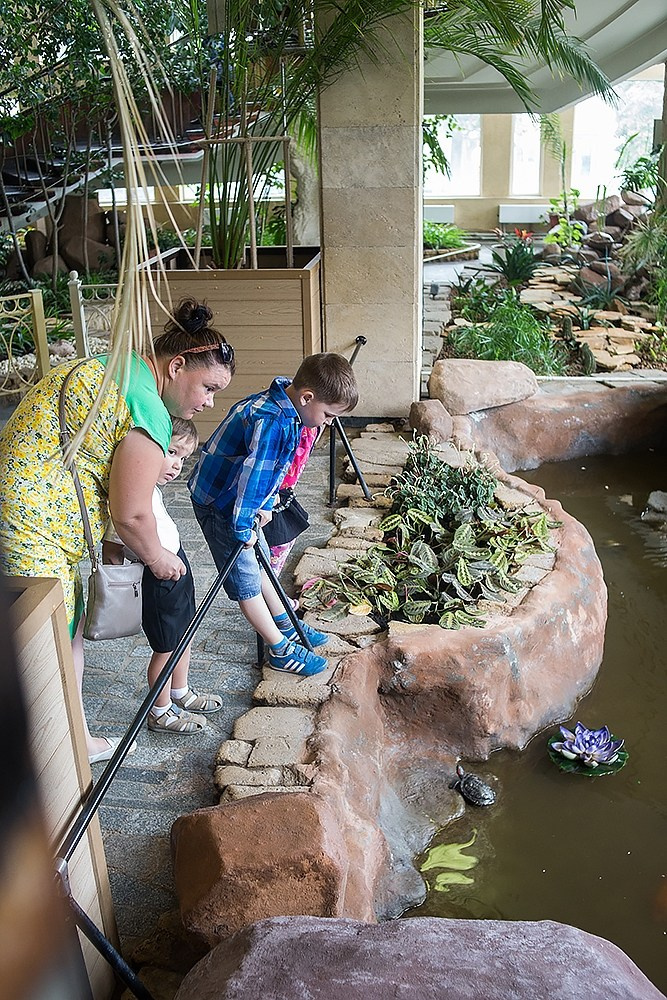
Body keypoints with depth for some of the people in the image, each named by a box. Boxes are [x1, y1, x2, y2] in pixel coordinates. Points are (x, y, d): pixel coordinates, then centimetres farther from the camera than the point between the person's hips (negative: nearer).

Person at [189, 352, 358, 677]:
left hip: (240, 500, 10)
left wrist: (264, 505, 9)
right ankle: (281, 650, 13)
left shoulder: (284, 411, -1)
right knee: (246, 578, 2)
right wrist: (242, 528, -23)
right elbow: (251, 475, -33)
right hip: (217, 503, -10)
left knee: (260, 562, 21)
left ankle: (285, 626, 37)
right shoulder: (271, 422, -33)